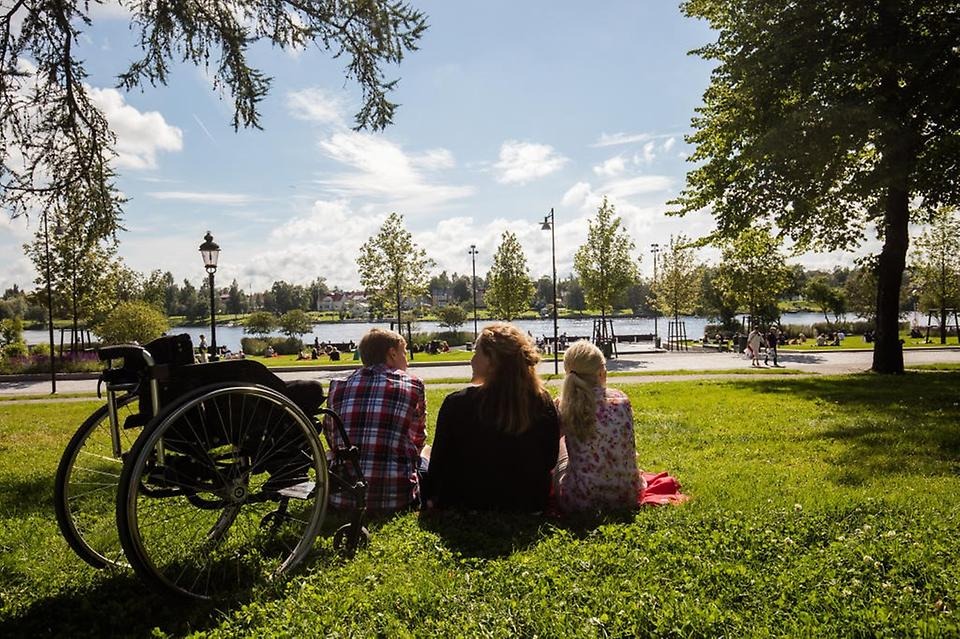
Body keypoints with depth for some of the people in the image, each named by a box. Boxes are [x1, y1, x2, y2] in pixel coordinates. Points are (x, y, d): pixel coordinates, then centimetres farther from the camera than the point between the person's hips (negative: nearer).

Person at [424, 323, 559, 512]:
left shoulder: (457, 404, -22)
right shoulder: (544, 403, -14)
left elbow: (440, 462, -10)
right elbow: (549, 461, -1)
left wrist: (432, 498, 7)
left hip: (470, 506, -3)